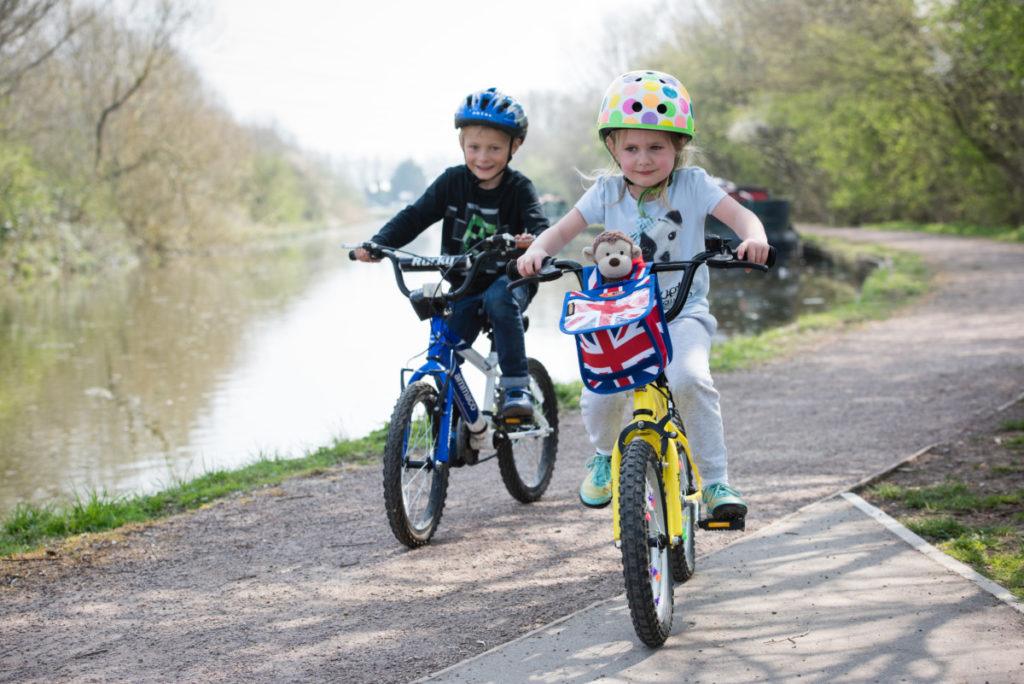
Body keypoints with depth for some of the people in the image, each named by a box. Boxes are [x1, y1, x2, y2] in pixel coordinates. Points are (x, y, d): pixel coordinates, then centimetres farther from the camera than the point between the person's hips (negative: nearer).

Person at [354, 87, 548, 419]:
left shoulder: (518, 188, -9)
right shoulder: (452, 182, -2)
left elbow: (539, 225, -23)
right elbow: (415, 216, -6)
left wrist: (533, 240, -49)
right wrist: (377, 244, -22)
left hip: (507, 279, -3)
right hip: (463, 288, 3)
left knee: (499, 298, -37)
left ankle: (516, 386, -30)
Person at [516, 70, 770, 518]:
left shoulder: (692, 184, -3)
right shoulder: (607, 192, 3)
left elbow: (740, 215, -12)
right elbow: (563, 230, 3)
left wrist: (754, 238, -35)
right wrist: (537, 251, -19)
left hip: (683, 312, -2)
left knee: (689, 377, -32)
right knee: (600, 394, -20)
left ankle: (715, 482, -17)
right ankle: (604, 456, 17)